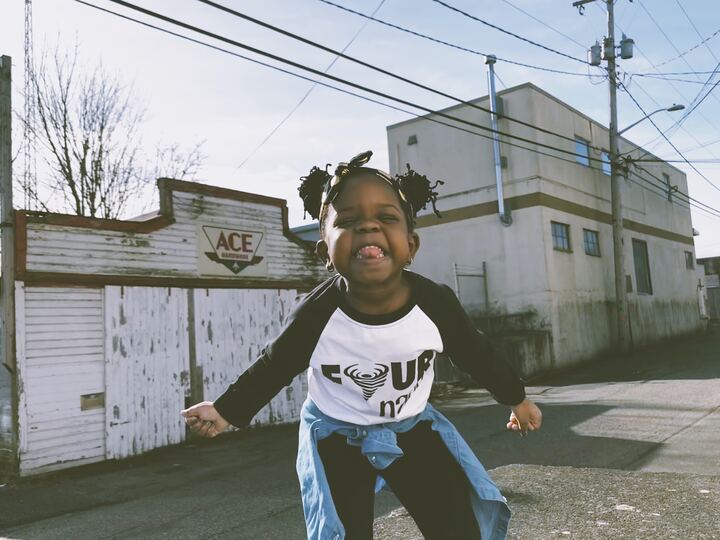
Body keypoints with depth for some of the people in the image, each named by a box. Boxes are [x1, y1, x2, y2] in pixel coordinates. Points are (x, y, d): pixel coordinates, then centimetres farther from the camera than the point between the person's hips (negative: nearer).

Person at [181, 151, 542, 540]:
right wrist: (228, 410, -2)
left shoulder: (436, 303, -24)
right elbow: (274, 366, -7)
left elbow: (475, 354, -3)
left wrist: (517, 399, 11)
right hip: (336, 438, -1)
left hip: (414, 427, 2)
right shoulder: (316, 314, -28)